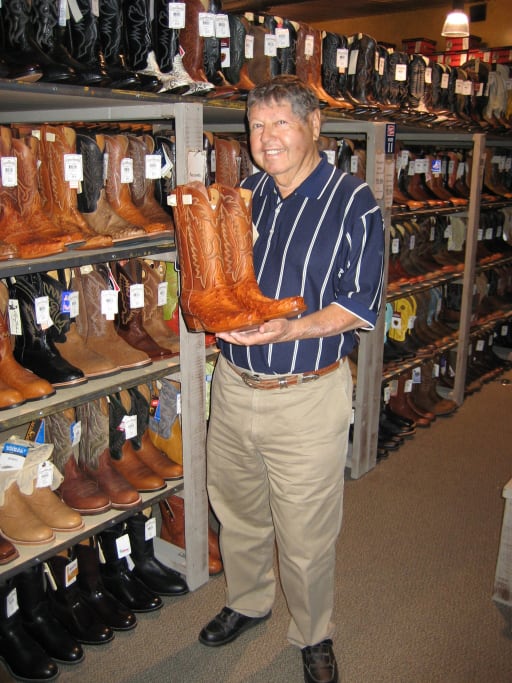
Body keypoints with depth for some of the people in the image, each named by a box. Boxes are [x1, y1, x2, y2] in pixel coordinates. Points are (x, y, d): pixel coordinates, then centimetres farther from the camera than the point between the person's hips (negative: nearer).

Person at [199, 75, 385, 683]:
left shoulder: (353, 203, -8)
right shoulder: (245, 194, 8)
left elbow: (359, 306, -13)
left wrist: (291, 329, -28)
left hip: (306, 398, -5)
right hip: (232, 385, 5)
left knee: (306, 535, 9)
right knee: (236, 512, 22)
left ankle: (313, 634, 36)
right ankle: (247, 602, 48)